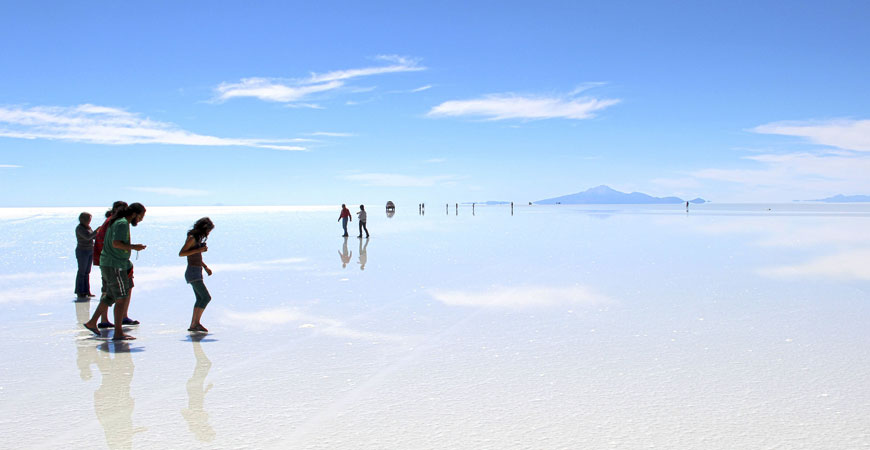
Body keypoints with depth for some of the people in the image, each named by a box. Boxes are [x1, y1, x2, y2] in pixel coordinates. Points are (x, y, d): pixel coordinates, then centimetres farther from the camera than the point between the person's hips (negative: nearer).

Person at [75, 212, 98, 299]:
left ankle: (86, 291, 15)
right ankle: (79, 292, 5)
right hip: (82, 252, -8)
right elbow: (87, 236, -28)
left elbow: (93, 236, 16)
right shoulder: (79, 228, -16)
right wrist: (97, 231, -22)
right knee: (81, 272, -2)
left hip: (89, 251, 8)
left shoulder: (87, 227, 10)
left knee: (87, 272, 10)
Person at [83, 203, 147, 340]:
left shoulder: (116, 221, 16)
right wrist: (133, 247, -22)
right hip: (114, 266, -10)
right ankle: (118, 333, -5)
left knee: (111, 296, 18)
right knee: (122, 298, -7)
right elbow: (116, 243, -27)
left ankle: (92, 323, 27)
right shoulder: (123, 223, -15)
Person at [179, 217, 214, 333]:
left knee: (200, 299, 12)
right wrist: (199, 250, -22)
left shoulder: (198, 238, 14)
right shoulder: (192, 238, -12)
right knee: (206, 297, -13)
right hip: (193, 272, -10)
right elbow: (181, 253, -18)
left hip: (197, 272, 10)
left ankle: (193, 325, 15)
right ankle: (195, 323, -11)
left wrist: (205, 267, 16)